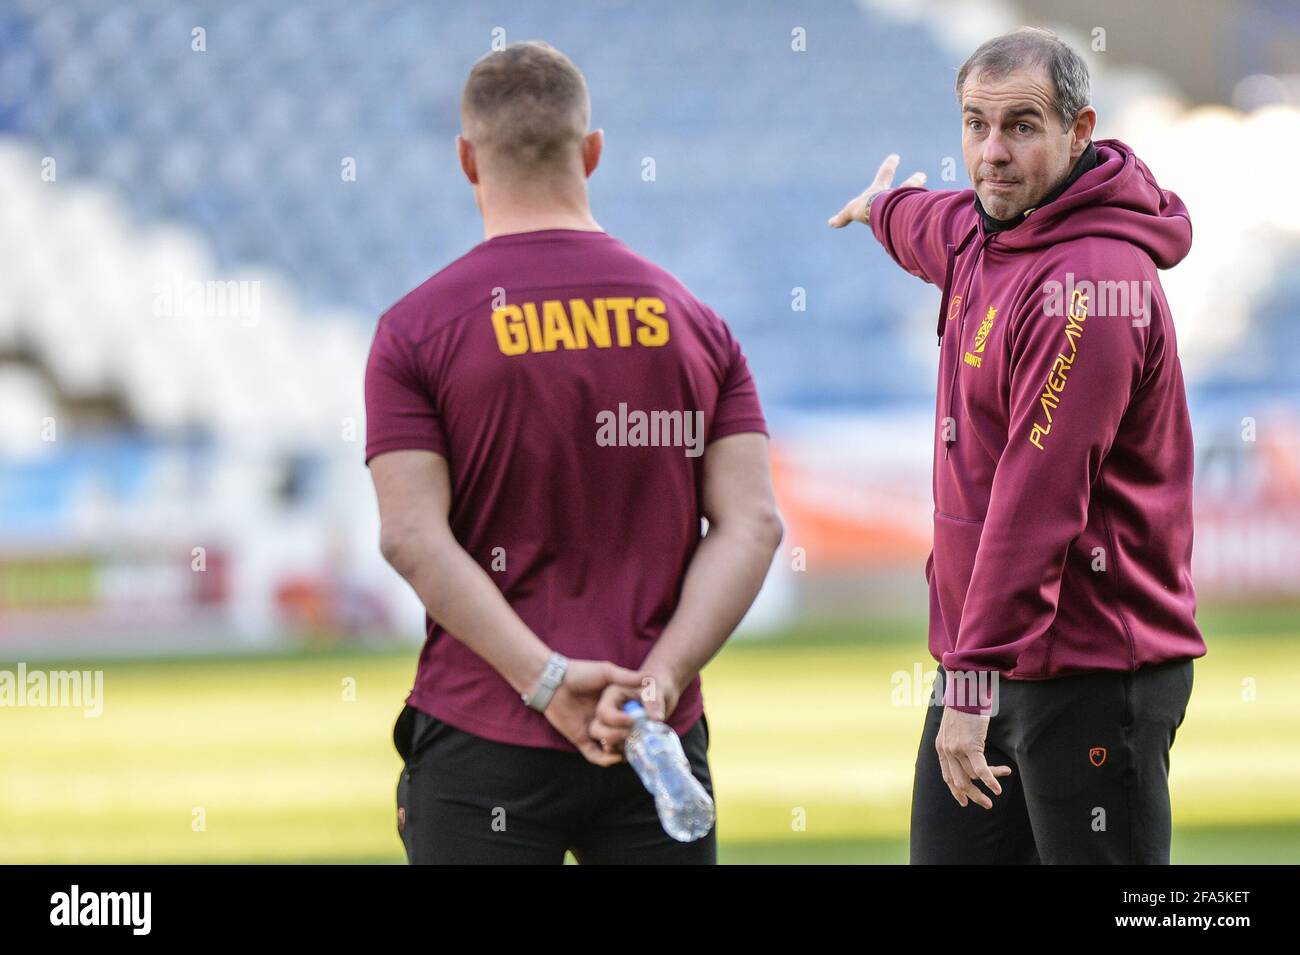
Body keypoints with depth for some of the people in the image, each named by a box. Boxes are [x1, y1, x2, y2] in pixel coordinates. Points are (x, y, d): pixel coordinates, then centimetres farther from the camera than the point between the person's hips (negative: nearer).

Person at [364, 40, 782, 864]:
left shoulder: (416, 331, -1)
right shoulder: (694, 324, 7)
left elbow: (412, 537, -12)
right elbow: (753, 523, -2)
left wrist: (548, 680, -16)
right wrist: (658, 683, -11)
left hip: (483, 738, -2)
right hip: (662, 738, 2)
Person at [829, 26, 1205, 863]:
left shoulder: (1089, 284, -20)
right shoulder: (985, 235, 10)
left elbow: (1041, 497, -26)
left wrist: (975, 681, -29)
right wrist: (884, 208, 63)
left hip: (1088, 669, -9)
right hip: (974, 654, 9)